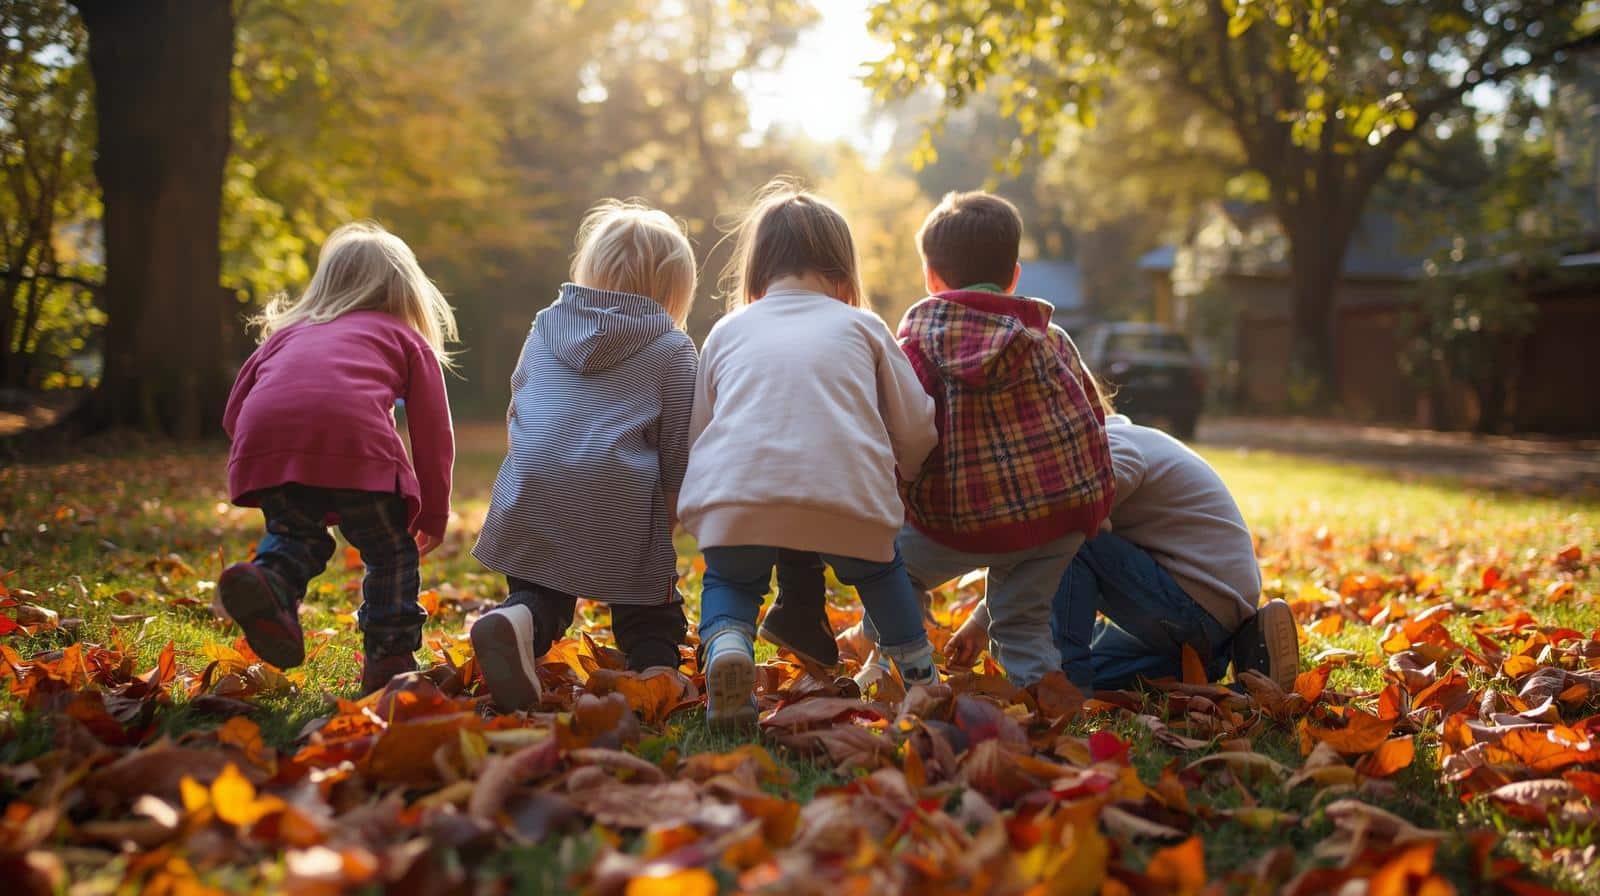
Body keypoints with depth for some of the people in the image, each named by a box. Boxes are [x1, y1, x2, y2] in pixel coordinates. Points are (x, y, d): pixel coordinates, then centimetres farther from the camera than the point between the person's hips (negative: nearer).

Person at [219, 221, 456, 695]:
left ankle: (266, 579, -3)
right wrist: (434, 515, 31)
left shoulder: (288, 331, 38)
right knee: (391, 552, 15)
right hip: (354, 433, -3)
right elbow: (433, 434, 22)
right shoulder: (407, 338, 30)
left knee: (294, 535, 25)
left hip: (263, 436, 3)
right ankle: (390, 657, 12)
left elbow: (234, 411, 30)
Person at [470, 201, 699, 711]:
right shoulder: (672, 347, 5)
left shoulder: (544, 327, 18)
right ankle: (655, 666, -12)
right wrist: (670, 513, 17)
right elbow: (679, 447, 2)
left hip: (530, 498, 3)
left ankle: (518, 621, -12)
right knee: (651, 608, 15)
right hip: (624, 506, -2)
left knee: (538, 593, 19)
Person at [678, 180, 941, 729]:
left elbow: (696, 432, 23)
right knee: (878, 570, 31)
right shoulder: (863, 327, 21)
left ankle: (725, 645, -2)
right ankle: (921, 679, 28)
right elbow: (916, 427, 17)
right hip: (848, 497, 0)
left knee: (729, 581, 28)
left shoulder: (727, 330, 23)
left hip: (735, 497, 0)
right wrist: (896, 473, 38)